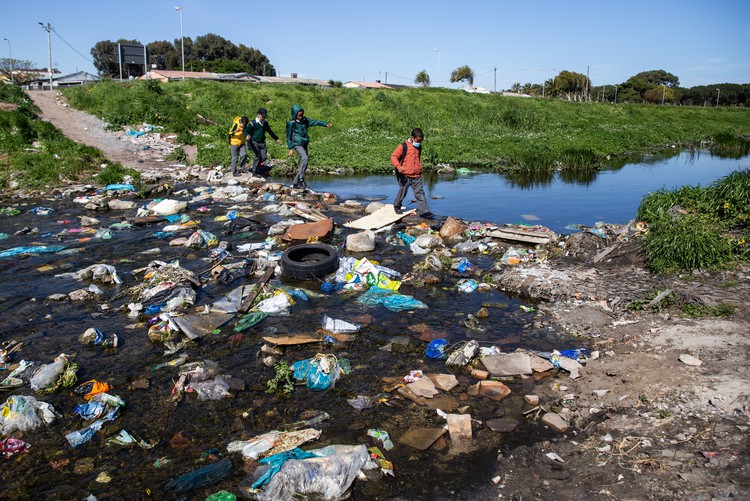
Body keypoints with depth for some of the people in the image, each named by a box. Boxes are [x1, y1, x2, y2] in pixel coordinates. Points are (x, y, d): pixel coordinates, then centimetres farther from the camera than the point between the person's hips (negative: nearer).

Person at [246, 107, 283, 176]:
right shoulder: (253, 123, -6)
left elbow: (270, 132, 25)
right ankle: (254, 172, 0)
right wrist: (247, 135, -34)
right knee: (257, 157, -12)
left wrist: (277, 139, 26)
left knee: (264, 157, -6)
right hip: (254, 142, -5)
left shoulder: (265, 124, 11)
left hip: (262, 143, 5)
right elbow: (247, 131, -10)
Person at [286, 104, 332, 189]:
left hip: (304, 144, 7)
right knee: (304, 158, -28)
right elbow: (288, 137, -3)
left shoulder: (305, 120, 9)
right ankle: (301, 179, -27)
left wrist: (325, 124, -9)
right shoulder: (291, 123, -6)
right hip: (297, 144, -7)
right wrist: (290, 148, -7)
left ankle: (295, 183, 11)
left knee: (304, 165, 4)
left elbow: (315, 121, 4)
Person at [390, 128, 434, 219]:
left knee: (420, 193, 0)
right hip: (405, 176, -5)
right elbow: (394, 156, -11)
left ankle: (424, 211, -1)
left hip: (417, 176, 5)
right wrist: (398, 166, -26)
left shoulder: (419, 147, 13)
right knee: (402, 192, 8)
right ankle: (397, 206, 32)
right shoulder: (403, 146, -8)